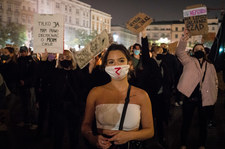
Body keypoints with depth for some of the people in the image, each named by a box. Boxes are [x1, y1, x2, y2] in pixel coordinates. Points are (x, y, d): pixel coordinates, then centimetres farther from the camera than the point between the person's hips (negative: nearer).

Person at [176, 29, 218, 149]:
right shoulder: (189, 61, 5)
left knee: (203, 123, 11)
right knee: (186, 122, 6)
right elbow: (179, 52, -12)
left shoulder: (210, 66, 13)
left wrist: (213, 97, 6)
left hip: (204, 99, 3)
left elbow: (215, 82, 16)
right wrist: (184, 39, -27)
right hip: (190, 97, -2)